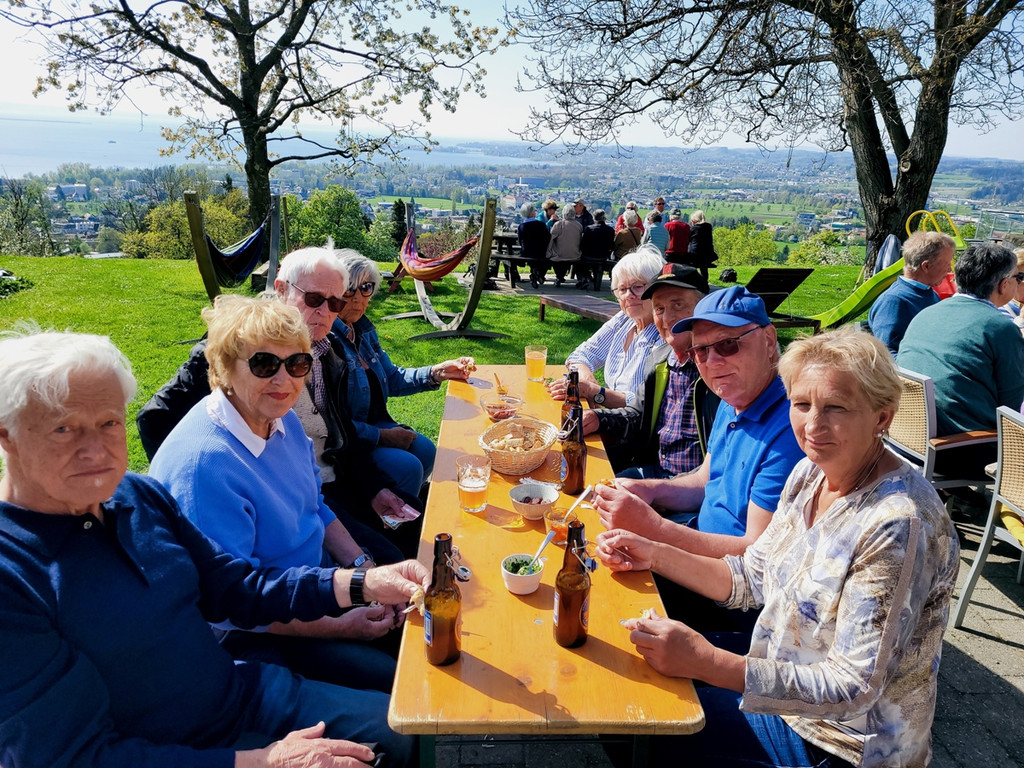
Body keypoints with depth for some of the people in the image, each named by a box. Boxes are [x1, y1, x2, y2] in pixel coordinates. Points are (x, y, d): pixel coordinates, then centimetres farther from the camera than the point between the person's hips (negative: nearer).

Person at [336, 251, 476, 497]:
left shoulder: (362, 329, 6)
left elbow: (392, 378, 14)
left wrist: (437, 372, 1)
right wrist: (382, 436, -17)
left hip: (372, 424, 9)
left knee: (425, 449, 1)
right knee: (407, 467, -19)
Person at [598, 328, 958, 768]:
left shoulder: (897, 525, -29)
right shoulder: (811, 472, -4)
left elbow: (854, 689, -28)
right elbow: (752, 578, 5)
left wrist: (707, 662, -35)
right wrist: (654, 555, -6)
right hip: (777, 674, 7)